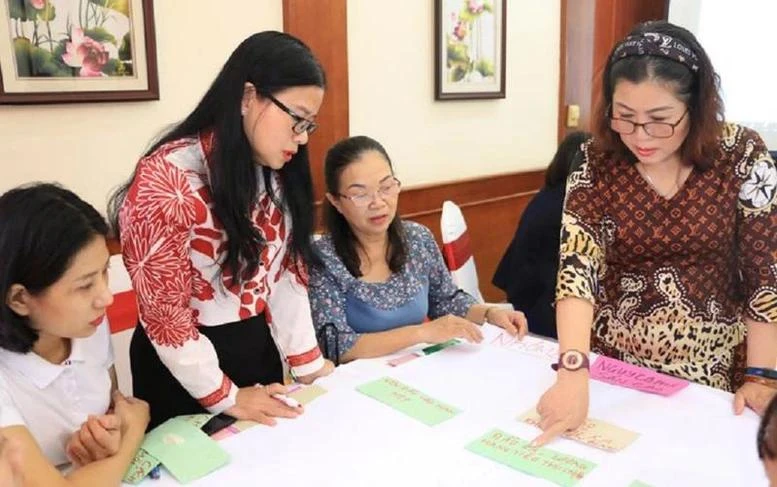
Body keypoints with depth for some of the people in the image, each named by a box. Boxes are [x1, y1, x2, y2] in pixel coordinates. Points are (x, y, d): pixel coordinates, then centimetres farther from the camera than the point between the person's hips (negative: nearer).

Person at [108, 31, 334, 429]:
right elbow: (162, 308, -19)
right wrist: (224, 397, -14)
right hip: (186, 368, -6)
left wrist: (307, 363, -3)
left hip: (260, 349, 6)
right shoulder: (167, 176, -22)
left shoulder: (277, 175, 0)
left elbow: (287, 273, 3)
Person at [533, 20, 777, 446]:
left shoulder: (742, 157, -12)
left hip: (713, 372, 0)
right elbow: (577, 266, -23)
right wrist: (573, 373, -34)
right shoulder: (596, 164, -12)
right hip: (613, 364, 1)